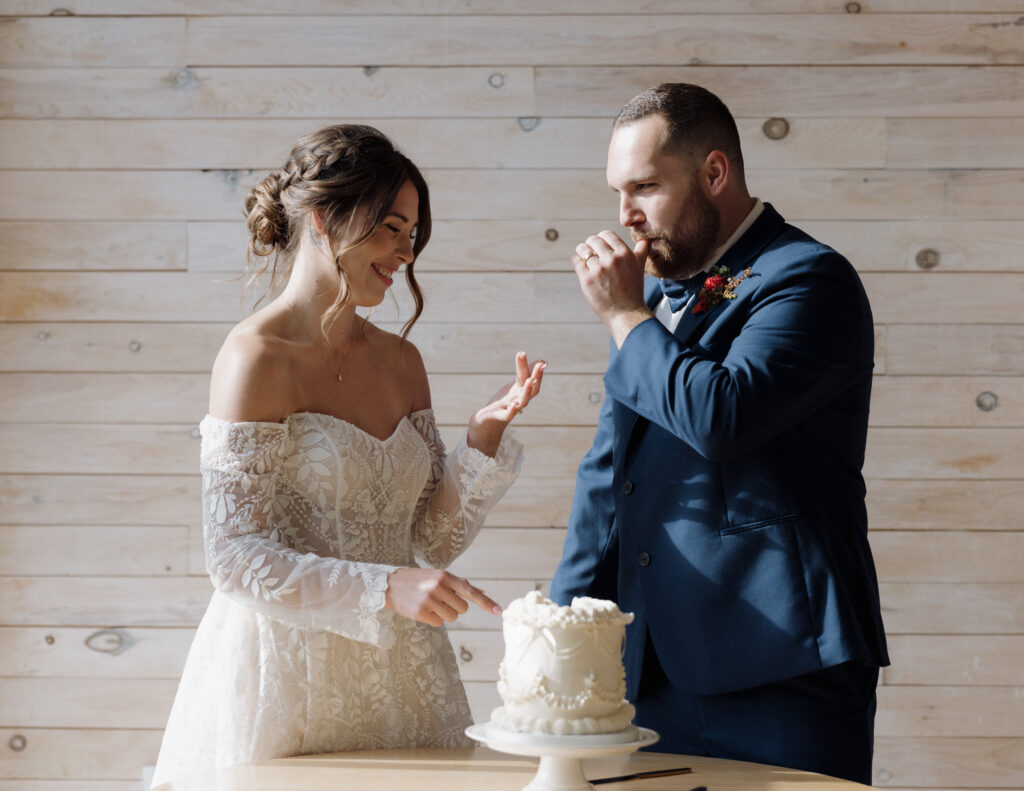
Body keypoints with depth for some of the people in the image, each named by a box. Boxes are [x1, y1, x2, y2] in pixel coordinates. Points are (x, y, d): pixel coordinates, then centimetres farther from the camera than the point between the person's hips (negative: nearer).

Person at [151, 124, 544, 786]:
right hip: (288, 673, -6)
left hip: (396, 677, 6)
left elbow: (438, 537, 10)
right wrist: (384, 587, -25)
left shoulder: (400, 360, 8)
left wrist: (485, 435, -5)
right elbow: (237, 559, -16)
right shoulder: (257, 358, -11)